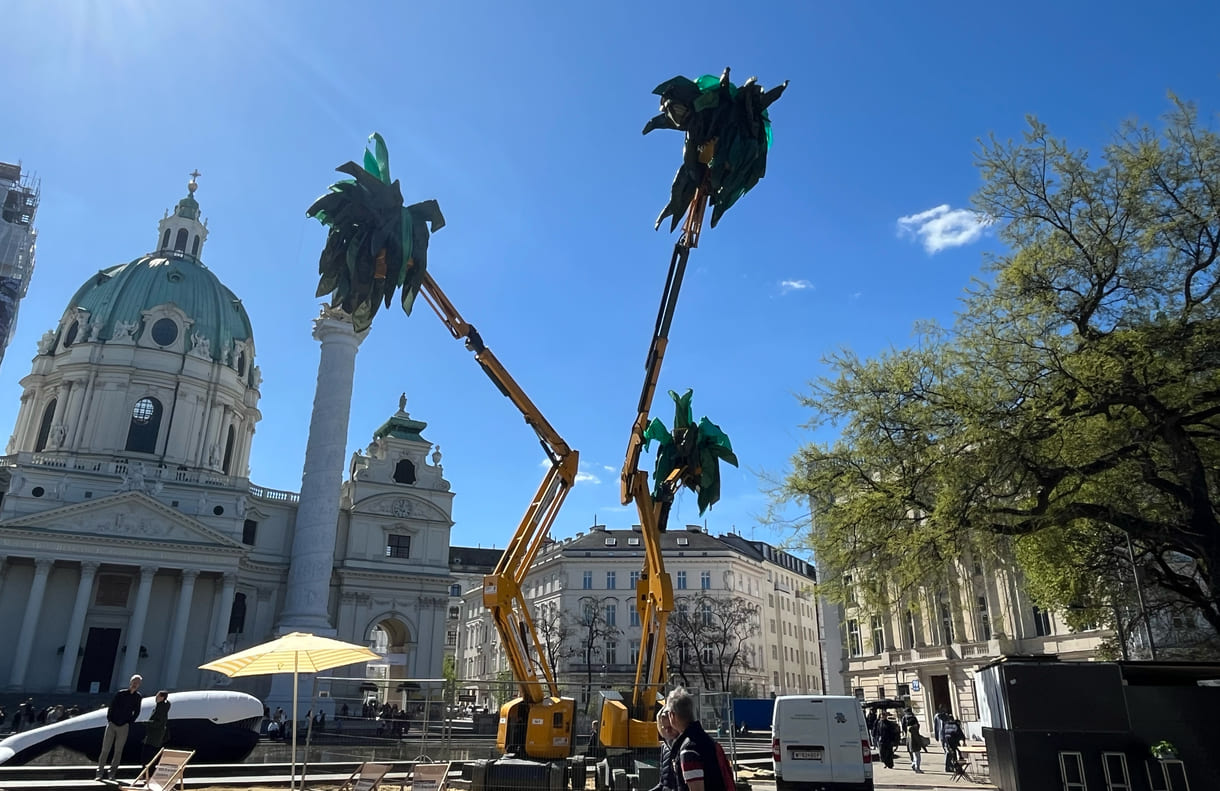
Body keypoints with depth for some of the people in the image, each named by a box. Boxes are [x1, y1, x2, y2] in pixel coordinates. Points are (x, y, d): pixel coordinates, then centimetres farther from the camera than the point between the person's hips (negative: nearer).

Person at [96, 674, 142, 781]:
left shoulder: (137, 697, 3)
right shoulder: (120, 693, -1)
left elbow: (136, 712, 9)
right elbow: (111, 707, 3)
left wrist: (129, 723, 1)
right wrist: (109, 720, -4)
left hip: (123, 727, 1)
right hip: (112, 724, -1)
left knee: (118, 751, 3)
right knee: (105, 750, -3)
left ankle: (112, 773, 11)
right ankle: (100, 773, 2)